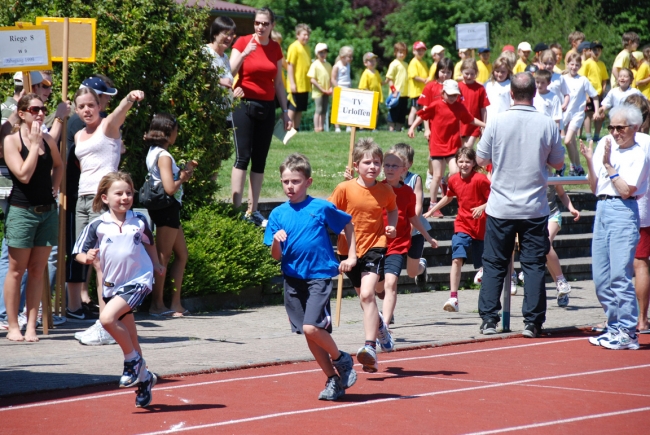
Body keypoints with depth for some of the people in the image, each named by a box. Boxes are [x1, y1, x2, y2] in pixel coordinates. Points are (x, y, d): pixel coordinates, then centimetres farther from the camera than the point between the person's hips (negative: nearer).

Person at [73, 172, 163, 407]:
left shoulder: (139, 221, 0)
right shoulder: (97, 226, -5)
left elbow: (149, 243, 20)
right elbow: (79, 253, -5)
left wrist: (156, 264, 26)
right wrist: (88, 257, -26)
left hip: (138, 281, -3)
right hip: (112, 285, 3)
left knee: (107, 318, -25)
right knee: (129, 339, 11)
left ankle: (133, 360, -7)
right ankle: (143, 378, 29)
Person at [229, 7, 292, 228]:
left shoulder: (275, 49, 8)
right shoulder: (243, 42, -4)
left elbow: (278, 83, 14)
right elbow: (229, 72, -12)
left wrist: (285, 111, 12)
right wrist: (244, 54, -24)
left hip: (267, 107, 4)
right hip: (245, 104, -4)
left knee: (260, 160, 4)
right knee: (243, 157, -11)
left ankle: (253, 210, 8)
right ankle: (236, 209, -14)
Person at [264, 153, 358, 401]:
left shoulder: (321, 208, -5)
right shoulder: (278, 214, 4)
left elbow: (348, 224, 11)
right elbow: (276, 256, 5)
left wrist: (351, 257, 7)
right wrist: (276, 241, -17)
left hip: (319, 276, -5)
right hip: (293, 279, 5)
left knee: (312, 328, -20)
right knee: (309, 334, 6)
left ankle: (341, 360, 7)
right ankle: (333, 380, 18)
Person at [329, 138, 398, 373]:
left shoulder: (385, 191, -3)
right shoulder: (345, 189, -9)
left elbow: (393, 209, 18)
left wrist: (391, 226, 0)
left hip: (374, 248, -2)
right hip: (349, 250, 2)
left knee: (367, 294, -20)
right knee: (364, 296, 18)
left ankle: (370, 347, -21)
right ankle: (380, 326, 49)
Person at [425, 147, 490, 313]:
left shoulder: (480, 179, -15)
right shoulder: (454, 179, 2)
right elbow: (448, 197, 23)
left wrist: (482, 207, -29)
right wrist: (431, 211, 28)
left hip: (480, 226, -3)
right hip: (462, 225, 3)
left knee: (481, 262, 12)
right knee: (457, 259, -15)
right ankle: (453, 298, -20)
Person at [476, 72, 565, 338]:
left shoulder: (498, 122, -8)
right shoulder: (547, 124, -6)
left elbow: (481, 159, 0)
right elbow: (558, 163, 5)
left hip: (501, 207, 0)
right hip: (535, 207, 0)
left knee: (494, 264, 9)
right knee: (534, 265, 6)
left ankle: (489, 319, 6)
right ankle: (532, 321, 4)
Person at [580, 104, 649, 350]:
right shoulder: (604, 144, 12)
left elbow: (626, 190, -14)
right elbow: (594, 188, 13)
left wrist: (608, 165, -12)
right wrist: (590, 162, 0)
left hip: (623, 212, -7)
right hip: (602, 209, 7)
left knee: (619, 274, -12)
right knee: (601, 278, 7)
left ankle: (627, 333, -9)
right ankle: (615, 327, 17)